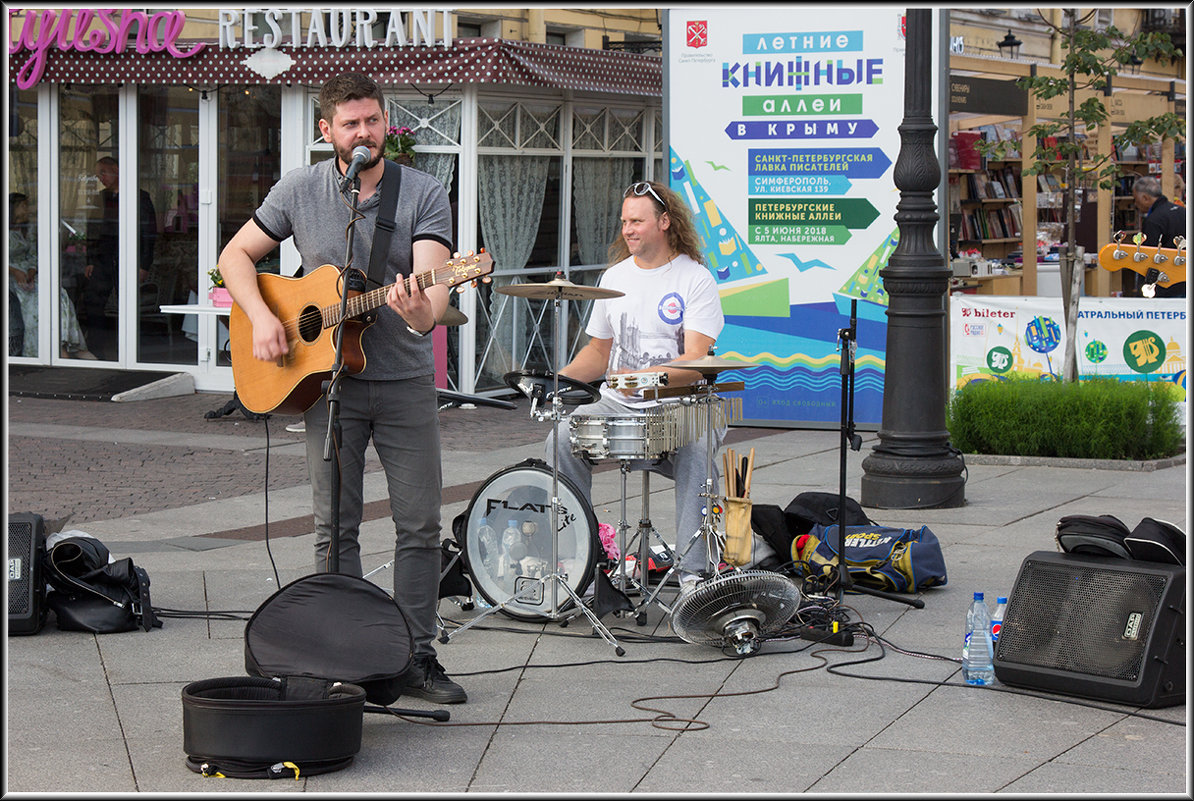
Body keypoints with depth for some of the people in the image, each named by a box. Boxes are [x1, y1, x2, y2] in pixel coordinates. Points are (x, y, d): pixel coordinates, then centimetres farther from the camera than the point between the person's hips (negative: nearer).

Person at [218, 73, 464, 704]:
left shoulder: (423, 193, -4)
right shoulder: (300, 191, 1)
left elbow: (433, 282, -16)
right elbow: (236, 257, 8)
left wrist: (421, 313, -40)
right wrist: (260, 317, -10)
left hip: (406, 380, 0)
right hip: (328, 381, 0)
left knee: (421, 524, 1)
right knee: (335, 527, 3)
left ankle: (415, 657, 11)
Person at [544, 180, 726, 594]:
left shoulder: (695, 279, -4)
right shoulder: (614, 277, 13)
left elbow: (695, 362, -14)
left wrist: (645, 378, -30)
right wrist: (561, 378, 2)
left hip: (679, 405, -4)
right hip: (616, 405, 5)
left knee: (696, 448, -35)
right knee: (561, 437, -21)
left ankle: (693, 569, -28)